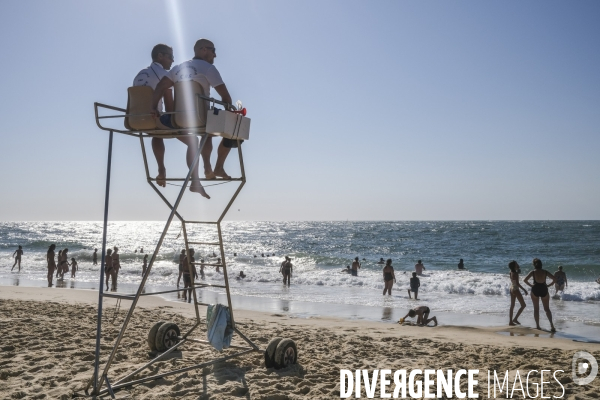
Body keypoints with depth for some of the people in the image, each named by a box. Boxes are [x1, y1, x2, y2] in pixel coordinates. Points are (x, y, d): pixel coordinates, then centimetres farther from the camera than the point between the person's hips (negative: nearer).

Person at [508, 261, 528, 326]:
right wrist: (524, 290, -19)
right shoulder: (515, 273, -20)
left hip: (512, 289, 9)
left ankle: (510, 321, 14)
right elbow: (517, 283, -23)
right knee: (523, 305, 3)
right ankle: (515, 319, 2)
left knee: (512, 306, 12)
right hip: (516, 289, -9)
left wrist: (518, 270, 13)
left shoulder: (511, 272, 5)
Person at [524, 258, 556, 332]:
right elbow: (554, 279, -2)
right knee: (547, 309, 10)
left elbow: (525, 280, -14)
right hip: (544, 290, 1)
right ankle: (551, 324, -7)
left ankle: (537, 325, 10)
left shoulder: (533, 272, -5)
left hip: (535, 290, -1)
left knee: (536, 309, 11)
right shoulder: (545, 272, 0)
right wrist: (548, 285, 3)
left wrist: (531, 285, -2)